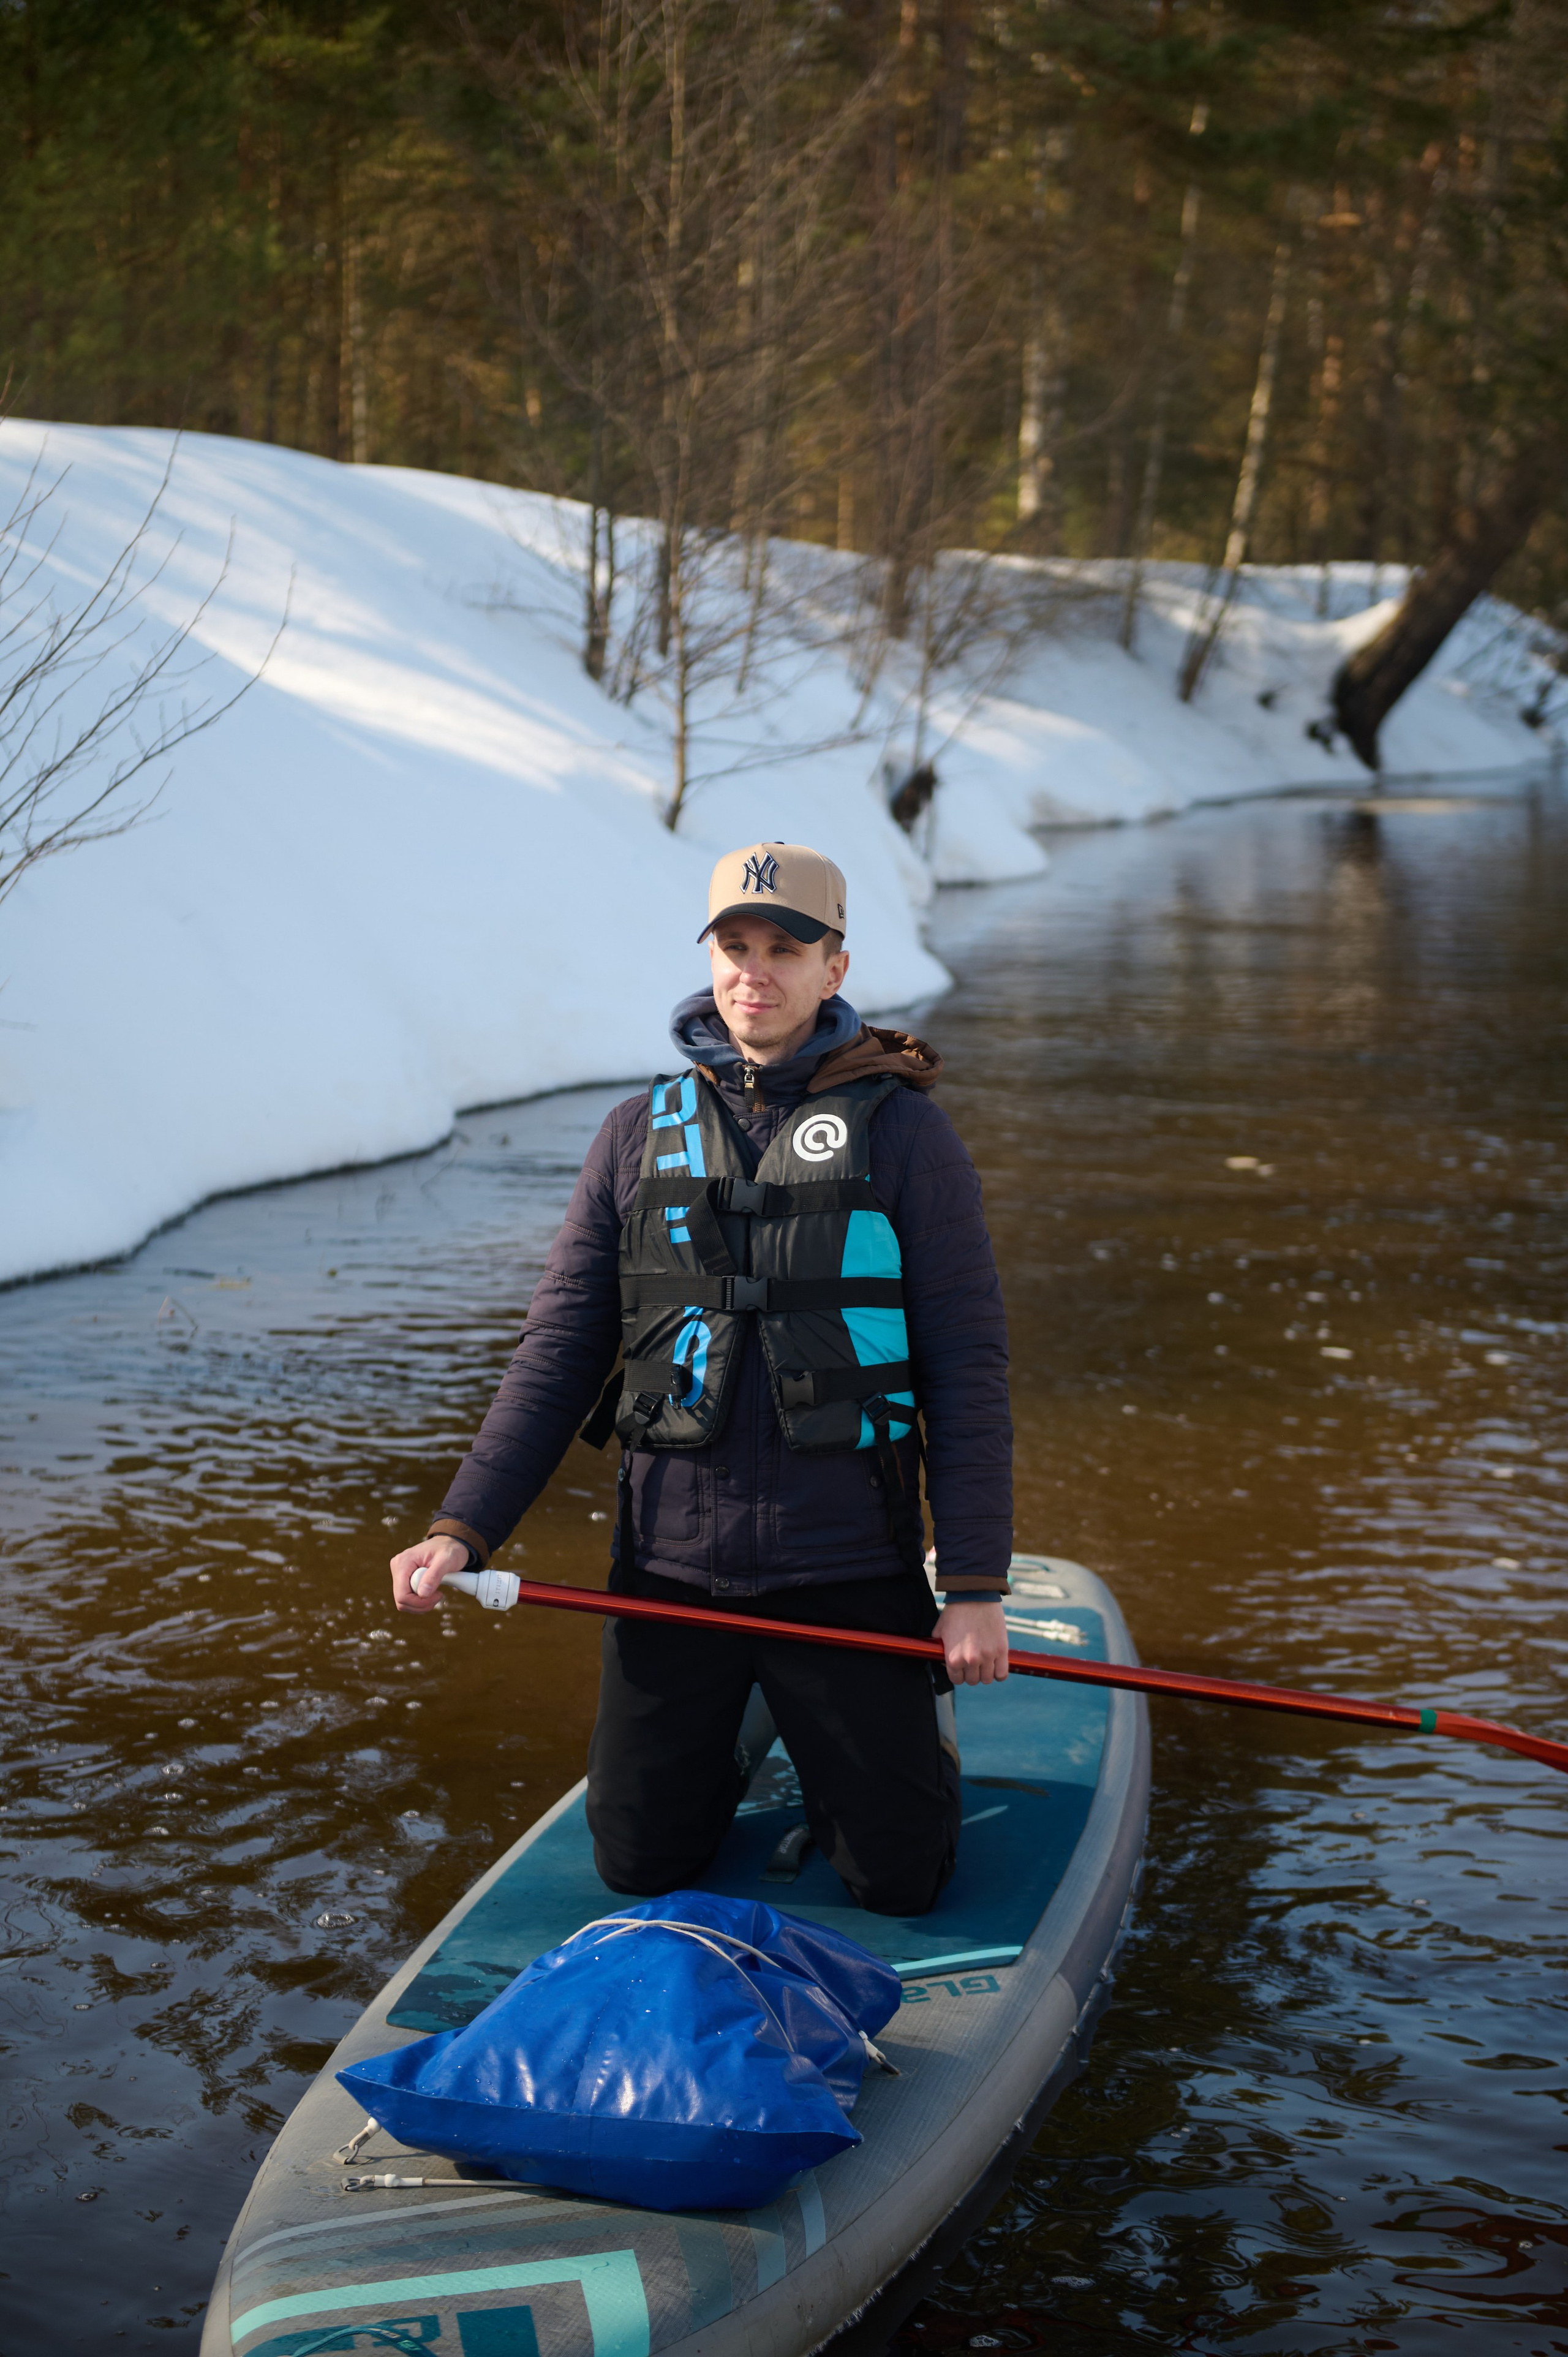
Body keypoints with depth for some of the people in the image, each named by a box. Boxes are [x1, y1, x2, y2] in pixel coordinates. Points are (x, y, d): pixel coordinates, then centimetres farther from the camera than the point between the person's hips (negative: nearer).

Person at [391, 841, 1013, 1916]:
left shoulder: (903, 1132, -4)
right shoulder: (642, 1134, 6)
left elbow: (967, 1367, -5)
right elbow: (558, 1353, 6)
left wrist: (975, 1584, -10)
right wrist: (463, 1529, -4)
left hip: (847, 1573, -2)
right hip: (671, 1572, 3)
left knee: (900, 1880, 2)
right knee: (643, 1865, 9)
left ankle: (910, 1724, 33)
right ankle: (740, 1729, 38)